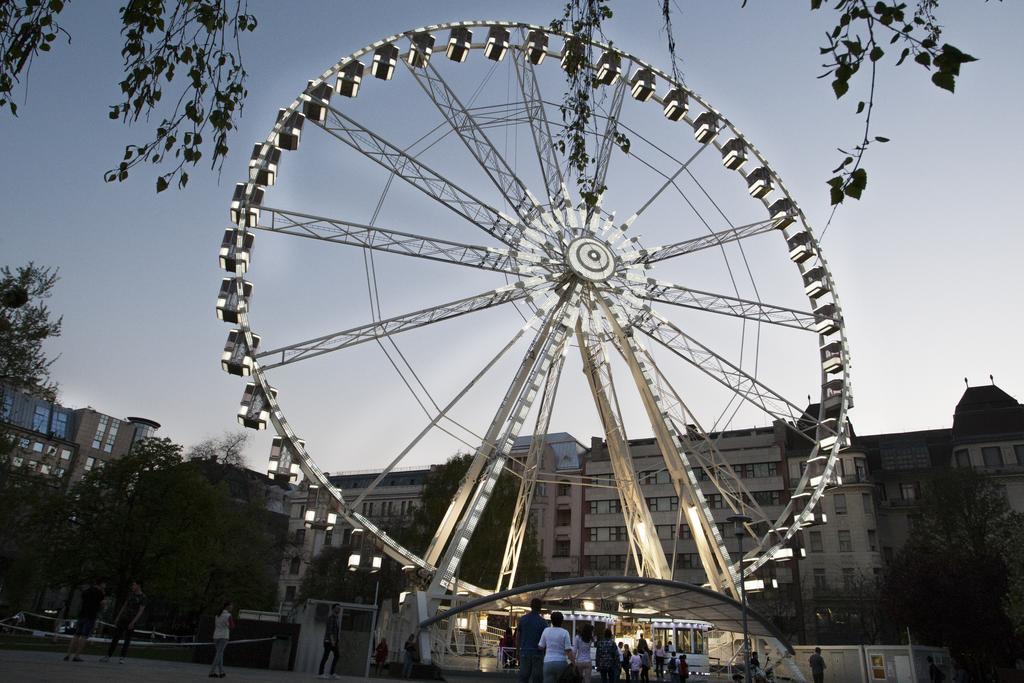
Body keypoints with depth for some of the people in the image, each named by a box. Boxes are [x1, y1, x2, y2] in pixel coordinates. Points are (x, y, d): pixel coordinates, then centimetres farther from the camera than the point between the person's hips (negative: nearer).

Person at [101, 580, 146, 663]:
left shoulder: (143, 597, -11)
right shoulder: (131, 593, 8)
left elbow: (141, 611, -16)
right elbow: (125, 605, 13)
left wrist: (133, 622, -23)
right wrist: (118, 617, 10)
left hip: (132, 621, -5)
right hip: (123, 618, 5)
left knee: (127, 639, -4)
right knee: (115, 637, 4)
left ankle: (122, 658, 1)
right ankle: (108, 656, 10)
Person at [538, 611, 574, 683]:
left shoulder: (546, 631, 3)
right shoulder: (565, 633, -5)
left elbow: (540, 647, 8)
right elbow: (568, 650, -9)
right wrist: (573, 662, -2)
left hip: (548, 662, 1)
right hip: (561, 663, -1)